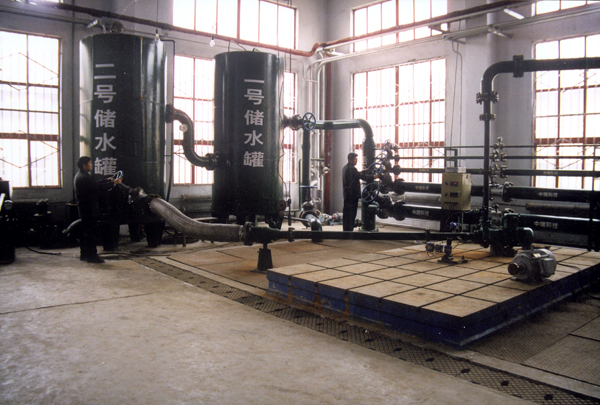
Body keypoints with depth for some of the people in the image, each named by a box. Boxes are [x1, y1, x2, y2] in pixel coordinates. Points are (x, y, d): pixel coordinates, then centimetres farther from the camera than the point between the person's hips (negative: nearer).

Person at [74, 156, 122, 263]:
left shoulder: (79, 176, 15)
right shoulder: (84, 177, -18)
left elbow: (94, 185, 21)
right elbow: (98, 188, -20)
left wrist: (106, 181, 23)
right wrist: (113, 183, -14)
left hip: (83, 207, 11)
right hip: (89, 209, -11)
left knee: (85, 231, 15)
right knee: (91, 231, -7)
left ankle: (84, 254, 22)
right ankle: (92, 255, -4)